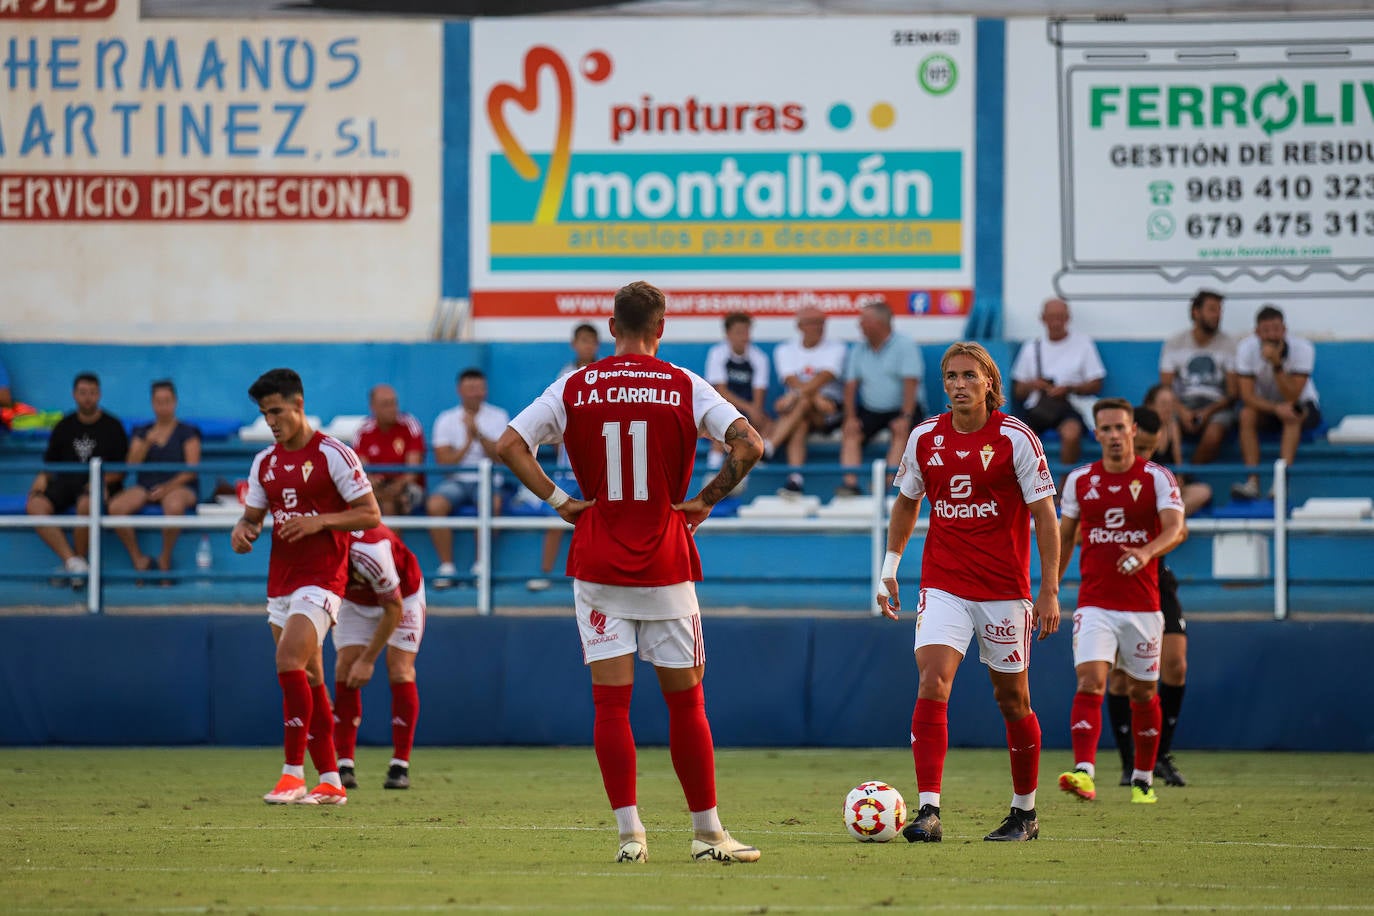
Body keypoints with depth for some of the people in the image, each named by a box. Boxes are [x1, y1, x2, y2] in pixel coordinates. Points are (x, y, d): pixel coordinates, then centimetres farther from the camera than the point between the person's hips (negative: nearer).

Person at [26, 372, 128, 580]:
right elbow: (50, 461, 18)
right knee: (35, 506, -28)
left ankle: (80, 559, -19)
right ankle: (70, 561, -35)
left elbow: (122, 468, 4)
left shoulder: (112, 426, 6)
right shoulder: (64, 426, 16)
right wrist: (42, 478, -4)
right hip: (66, 482, 4)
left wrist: (102, 481, -14)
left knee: (86, 505, -40)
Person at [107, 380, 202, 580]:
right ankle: (138, 559, -16)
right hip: (146, 486, 3)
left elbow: (191, 470, -3)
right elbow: (131, 465, 7)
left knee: (174, 505, -41)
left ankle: (165, 560, -20)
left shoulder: (187, 433, 8)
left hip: (178, 487, -3)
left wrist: (168, 487, -17)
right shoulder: (142, 432, 18)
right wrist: (147, 443, -8)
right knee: (115, 507, -28)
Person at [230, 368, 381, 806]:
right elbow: (254, 514, 20)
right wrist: (243, 528, -4)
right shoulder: (265, 462, 12)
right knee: (308, 679, 6)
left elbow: (370, 514, -8)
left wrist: (318, 521, -20)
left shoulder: (333, 454, -8)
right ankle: (330, 782, 9)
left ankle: (294, 773, -18)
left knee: (289, 661, -21)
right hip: (280, 581, 7)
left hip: (321, 577, -7)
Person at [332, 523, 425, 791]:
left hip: (403, 596, -4)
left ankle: (400, 767, -10)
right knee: (344, 669, -13)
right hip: (355, 600, 4)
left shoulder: (369, 552, -43)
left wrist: (368, 660, -24)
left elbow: (394, 610, -28)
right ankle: (345, 766, -14)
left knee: (400, 672, -16)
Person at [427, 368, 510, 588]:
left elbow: (501, 457, -7)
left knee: (492, 504, -36)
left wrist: (478, 434, -17)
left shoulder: (498, 417, 5)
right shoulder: (446, 420, 7)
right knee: (435, 504, -30)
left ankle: (481, 565, -21)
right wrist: (467, 443, -11)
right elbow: (444, 462, -1)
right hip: (456, 480, 1)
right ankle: (446, 567, -21)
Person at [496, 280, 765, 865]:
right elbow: (749, 445, -13)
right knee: (685, 701, 7)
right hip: (666, 568, -1)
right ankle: (708, 833, 10)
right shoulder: (684, 387, -3)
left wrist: (557, 500, 0)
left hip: (597, 568, 1)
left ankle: (629, 833, -4)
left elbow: (510, 444, -5)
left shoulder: (575, 389, 1)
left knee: (610, 702, 2)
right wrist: (706, 501, -2)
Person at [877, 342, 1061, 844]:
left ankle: (1025, 812, 24)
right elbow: (906, 503, 19)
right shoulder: (924, 438, 3)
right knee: (932, 683, -16)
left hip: (1004, 588, -2)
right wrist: (889, 568, 14)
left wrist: (1050, 590, -9)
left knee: (1012, 698, 8)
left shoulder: (1015, 438, -7)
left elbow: (1044, 516, -5)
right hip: (942, 585, 2)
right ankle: (928, 811, -21)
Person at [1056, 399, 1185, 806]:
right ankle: (1083, 773, -29)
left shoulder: (1157, 478, -3)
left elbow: (1175, 529, -16)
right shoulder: (1079, 480, 5)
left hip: (1142, 605, -1)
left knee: (1143, 692, 10)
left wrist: (1146, 552, -36)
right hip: (1094, 605, 1)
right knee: (1089, 681, -17)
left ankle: (1143, 780, 25)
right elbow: (1064, 539, 16)